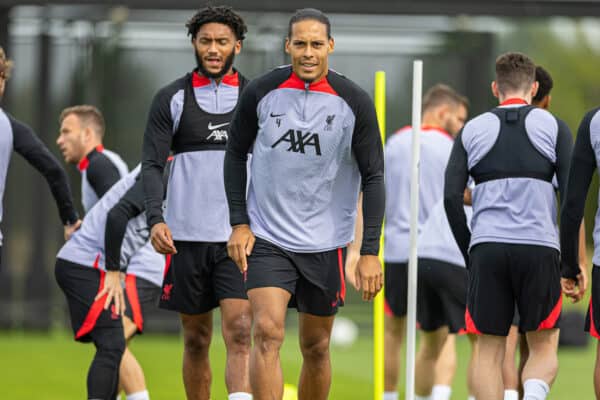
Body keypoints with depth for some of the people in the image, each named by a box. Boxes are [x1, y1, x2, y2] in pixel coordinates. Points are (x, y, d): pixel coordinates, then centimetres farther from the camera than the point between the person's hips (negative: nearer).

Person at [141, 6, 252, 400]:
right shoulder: (172, 98, 4)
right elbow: (152, 165, 0)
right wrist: (156, 219, -15)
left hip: (240, 236, -1)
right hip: (186, 235, 1)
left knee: (239, 334, -15)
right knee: (196, 340, 8)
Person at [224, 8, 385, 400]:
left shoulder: (354, 102, -6)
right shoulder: (261, 92, -4)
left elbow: (373, 177, -3)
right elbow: (236, 154, 9)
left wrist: (370, 252, -9)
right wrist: (239, 223, 1)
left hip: (326, 244, 1)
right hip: (266, 238, -1)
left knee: (316, 346, 11)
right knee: (268, 332, -17)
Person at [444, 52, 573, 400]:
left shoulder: (472, 130, 11)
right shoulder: (554, 127, 7)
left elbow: (452, 197, 3)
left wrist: (469, 254, 12)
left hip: (487, 248, 1)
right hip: (539, 248, -1)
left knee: (489, 351, 9)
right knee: (544, 348, 8)